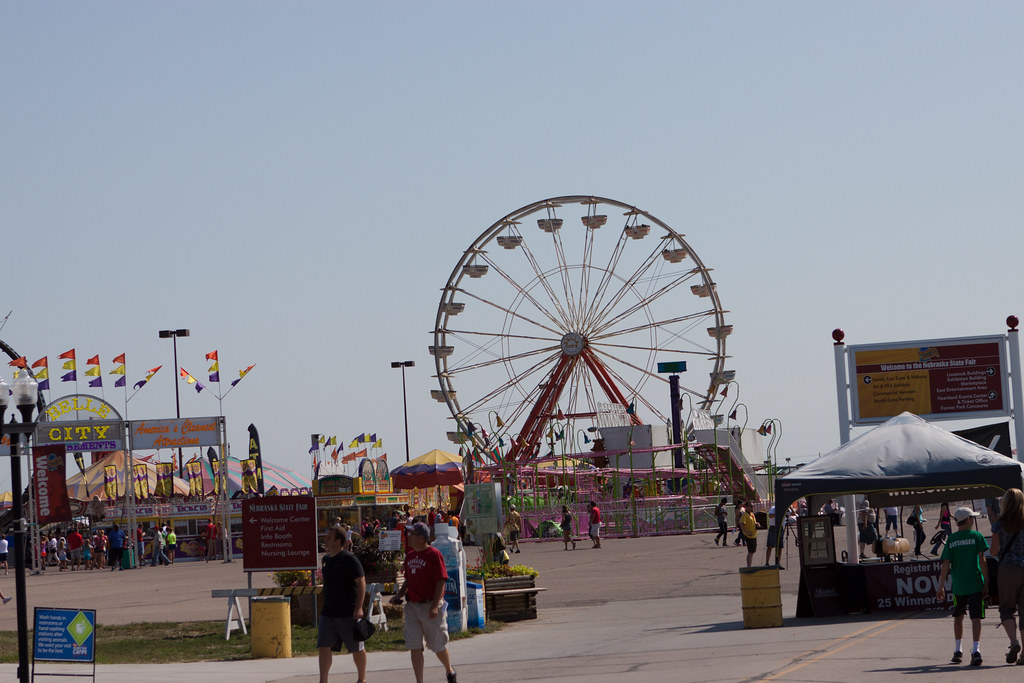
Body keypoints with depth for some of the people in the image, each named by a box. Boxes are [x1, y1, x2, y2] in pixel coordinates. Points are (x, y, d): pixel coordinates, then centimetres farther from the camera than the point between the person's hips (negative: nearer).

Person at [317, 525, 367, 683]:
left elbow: (361, 583, -14)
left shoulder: (349, 559, -12)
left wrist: (359, 608, -20)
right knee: (323, 646, -4)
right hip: (328, 613, 6)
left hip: (348, 613, -6)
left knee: (357, 649, 5)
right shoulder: (326, 559, 11)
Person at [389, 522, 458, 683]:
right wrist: (399, 595, 7)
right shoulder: (410, 555, 12)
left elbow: (441, 582, -14)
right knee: (414, 647, -2)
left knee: (438, 646, 6)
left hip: (431, 606, -6)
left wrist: (435, 606, -21)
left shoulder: (434, 554, -10)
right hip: (412, 606, 6)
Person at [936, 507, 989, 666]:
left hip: (958, 586, 3)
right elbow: (982, 560, -7)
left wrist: (941, 586, 5)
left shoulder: (951, 540, 5)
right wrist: (986, 583, -5)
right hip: (976, 584, -2)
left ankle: (958, 651, 21)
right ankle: (976, 650, -20)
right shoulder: (976, 536, -2)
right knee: (976, 618, -4)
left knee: (958, 617, 18)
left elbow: (946, 565, 2)